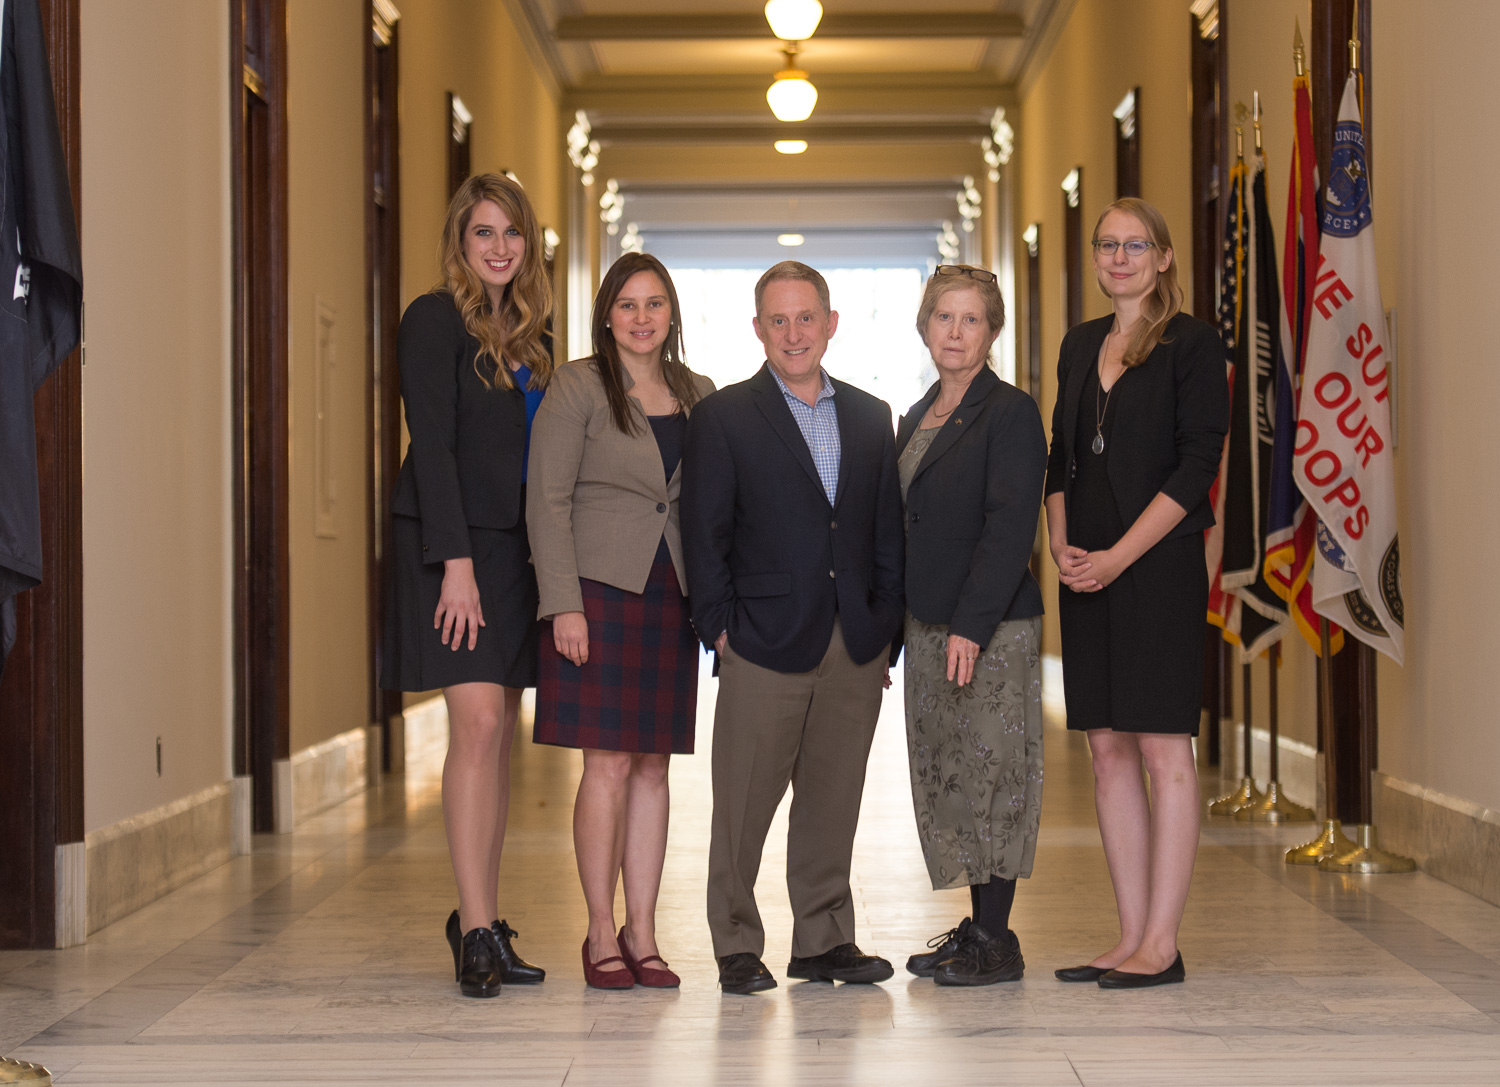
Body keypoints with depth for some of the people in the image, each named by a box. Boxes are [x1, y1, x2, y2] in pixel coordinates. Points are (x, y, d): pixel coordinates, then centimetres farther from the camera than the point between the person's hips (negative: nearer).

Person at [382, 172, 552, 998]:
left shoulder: (530, 333, 16)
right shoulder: (436, 319, -5)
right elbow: (432, 445, -12)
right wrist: (457, 560, -19)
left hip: (518, 546, 7)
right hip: (455, 542, -7)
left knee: (500, 732, 7)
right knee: (478, 722, -13)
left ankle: (480, 922, 13)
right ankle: (477, 929, -12)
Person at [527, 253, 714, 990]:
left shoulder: (699, 396, 11)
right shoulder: (577, 387, -3)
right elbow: (548, 501, -6)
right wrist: (564, 603, -13)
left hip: (670, 595, 5)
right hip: (600, 590, -4)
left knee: (653, 765, 6)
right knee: (609, 764, -6)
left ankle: (642, 933, 12)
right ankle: (602, 934, 3)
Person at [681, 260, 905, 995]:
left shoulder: (870, 417, 13)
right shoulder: (723, 418, 1)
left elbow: (887, 529, 13)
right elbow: (704, 535, -1)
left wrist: (885, 624, 5)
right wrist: (718, 627, -8)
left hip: (855, 648, 4)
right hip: (766, 641, -4)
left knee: (834, 798, 9)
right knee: (744, 802, -1)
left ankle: (824, 939, 19)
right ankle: (736, 946, 9)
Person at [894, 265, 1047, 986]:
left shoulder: (1010, 413, -7)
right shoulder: (916, 419, 16)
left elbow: (1010, 527, -15)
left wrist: (970, 626, -21)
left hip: (991, 628, -8)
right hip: (927, 626, 8)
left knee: (987, 773, -6)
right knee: (942, 777, 9)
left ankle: (995, 944, 0)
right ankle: (976, 928, 17)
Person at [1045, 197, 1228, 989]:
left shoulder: (1191, 344, -4)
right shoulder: (1080, 345, 16)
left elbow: (1198, 464, -11)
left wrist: (1119, 555, -15)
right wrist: (1060, 543, -1)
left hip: (1159, 567, -7)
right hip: (1087, 570, 7)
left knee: (1162, 747, -5)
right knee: (1108, 749, 7)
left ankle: (1162, 945, -2)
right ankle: (1131, 938, 12)